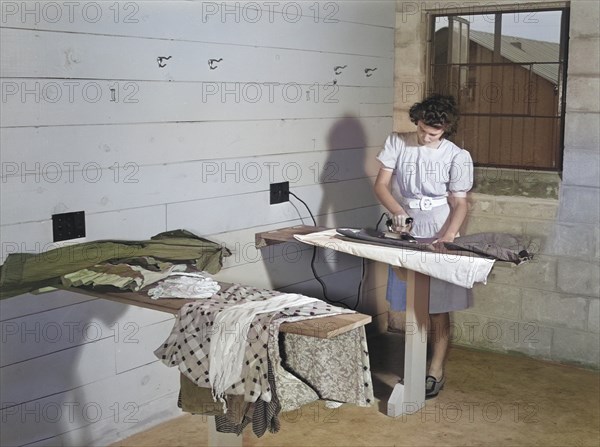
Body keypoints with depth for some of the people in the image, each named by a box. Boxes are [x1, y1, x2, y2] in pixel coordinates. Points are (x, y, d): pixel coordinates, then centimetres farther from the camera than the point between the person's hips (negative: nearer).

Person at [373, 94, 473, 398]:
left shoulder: (457, 157, -9)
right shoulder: (397, 143, -3)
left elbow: (459, 203, -6)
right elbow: (381, 185, -3)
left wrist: (449, 234, -23)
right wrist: (397, 211, -21)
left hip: (439, 239, -3)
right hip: (406, 236, 3)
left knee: (437, 310, -1)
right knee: (413, 307, 11)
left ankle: (436, 371, 7)